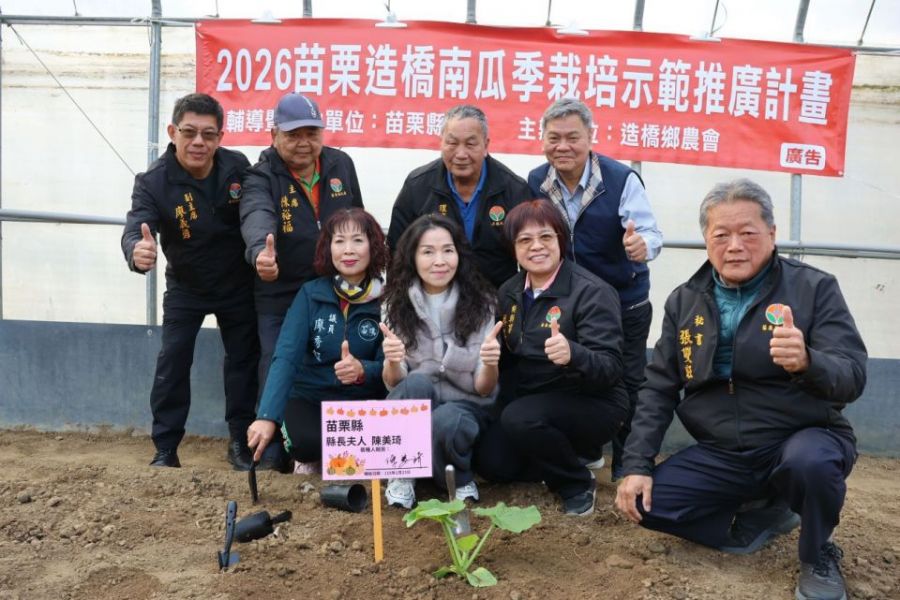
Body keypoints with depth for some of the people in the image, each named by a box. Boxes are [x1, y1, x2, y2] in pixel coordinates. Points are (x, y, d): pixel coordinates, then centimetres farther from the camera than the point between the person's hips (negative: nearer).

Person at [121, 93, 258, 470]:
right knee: (173, 362, -4)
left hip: (238, 285, 2)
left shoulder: (237, 167, -15)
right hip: (185, 288, -2)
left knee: (243, 359, 8)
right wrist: (137, 252, -58)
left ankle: (240, 442, 23)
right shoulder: (152, 182, -22)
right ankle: (165, 450, 9)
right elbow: (135, 231, -35)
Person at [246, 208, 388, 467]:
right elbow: (286, 356, -17)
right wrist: (268, 416, -33)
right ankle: (313, 460, 6)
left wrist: (363, 370, -33)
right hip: (310, 398, 0)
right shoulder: (310, 294, -7)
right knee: (305, 441, -32)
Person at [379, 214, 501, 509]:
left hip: (465, 407, -1)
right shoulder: (396, 305, -3)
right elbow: (393, 384, -5)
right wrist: (391, 362, -29)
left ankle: (460, 479, -4)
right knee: (416, 384, -32)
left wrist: (490, 366, -31)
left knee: (446, 421, -35)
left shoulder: (481, 303, -7)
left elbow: (483, 389, -7)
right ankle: (402, 473, -11)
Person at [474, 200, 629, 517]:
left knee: (520, 418, -31)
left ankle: (578, 483, -5)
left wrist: (573, 355, -44)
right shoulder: (510, 291, 4)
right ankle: (565, 455, 14)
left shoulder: (592, 292, -17)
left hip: (591, 404, -6)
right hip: (533, 401, 6)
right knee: (490, 462, -14)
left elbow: (610, 368, -25)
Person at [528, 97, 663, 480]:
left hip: (624, 304, -3)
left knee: (627, 386, 5)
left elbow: (650, 233, -22)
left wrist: (643, 244, -46)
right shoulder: (535, 183, -7)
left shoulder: (622, 180, -19)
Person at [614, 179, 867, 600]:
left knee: (810, 461, -37)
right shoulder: (683, 301, 2)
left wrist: (807, 362, -41)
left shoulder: (814, 288, -8)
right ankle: (763, 513, 10)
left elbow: (852, 377, -17)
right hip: (722, 455, 4)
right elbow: (659, 388, 4)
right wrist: (637, 464, -6)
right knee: (646, 503, -13)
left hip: (803, 439, -3)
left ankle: (819, 557, -2)